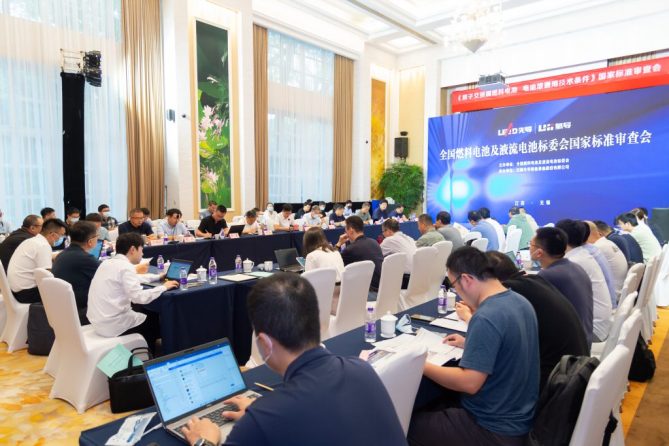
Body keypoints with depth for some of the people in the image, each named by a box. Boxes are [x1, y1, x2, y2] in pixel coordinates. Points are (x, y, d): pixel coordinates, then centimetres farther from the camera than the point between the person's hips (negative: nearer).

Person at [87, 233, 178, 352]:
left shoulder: (108, 263, 7)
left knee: (148, 313, 22)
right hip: (113, 325, -8)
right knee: (156, 319, 11)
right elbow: (139, 297, -27)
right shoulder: (125, 266, -18)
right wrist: (164, 287, -15)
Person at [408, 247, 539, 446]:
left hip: (496, 429, -9)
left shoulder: (486, 318, -28)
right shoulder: (520, 301, 0)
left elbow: (469, 382, -28)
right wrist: (471, 343, 13)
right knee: (437, 404, 21)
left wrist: (422, 366, -17)